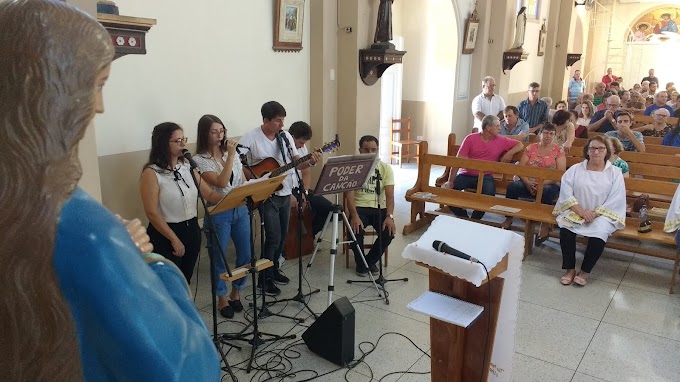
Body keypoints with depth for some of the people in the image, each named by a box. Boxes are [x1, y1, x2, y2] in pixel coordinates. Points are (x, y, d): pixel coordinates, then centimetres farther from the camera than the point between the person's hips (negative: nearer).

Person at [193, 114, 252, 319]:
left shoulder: (231, 153, 7)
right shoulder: (200, 160, -9)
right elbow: (221, 182, -22)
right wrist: (231, 155, -21)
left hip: (240, 210, 5)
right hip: (218, 214, -5)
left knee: (245, 255, 10)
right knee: (219, 258, 5)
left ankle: (236, 293, 31)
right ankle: (222, 299, 24)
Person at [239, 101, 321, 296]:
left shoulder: (286, 136, 4)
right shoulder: (250, 138, -13)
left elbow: (296, 162, 5)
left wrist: (311, 162, -15)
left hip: (285, 193, 6)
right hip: (266, 195, -6)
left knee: (282, 235, 14)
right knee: (274, 237, -7)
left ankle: (274, 269, 33)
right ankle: (264, 278, 9)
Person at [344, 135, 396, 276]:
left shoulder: (386, 168, -1)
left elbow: (389, 195, -7)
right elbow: (349, 194, -13)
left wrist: (389, 216, -23)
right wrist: (354, 216, -28)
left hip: (380, 208, 2)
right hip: (360, 207, -1)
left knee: (389, 232, -23)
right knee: (356, 230, -29)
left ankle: (371, 260, 6)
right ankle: (360, 262, 2)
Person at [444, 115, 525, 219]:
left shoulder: (501, 140, 5)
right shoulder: (471, 138, -4)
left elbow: (520, 145, 13)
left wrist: (509, 153, -8)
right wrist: (451, 181, -17)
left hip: (485, 177, 0)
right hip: (465, 175, 0)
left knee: (489, 194, -31)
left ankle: (474, 219, -9)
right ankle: (464, 218, -5)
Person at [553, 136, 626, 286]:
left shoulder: (615, 173, 5)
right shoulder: (575, 169, 7)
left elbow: (615, 201, -4)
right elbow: (566, 192, -3)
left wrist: (595, 213, -16)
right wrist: (581, 211, -16)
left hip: (603, 214, -1)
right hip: (576, 211, 1)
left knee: (599, 233, -32)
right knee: (566, 228, -30)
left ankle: (585, 271, -13)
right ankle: (570, 269, -14)